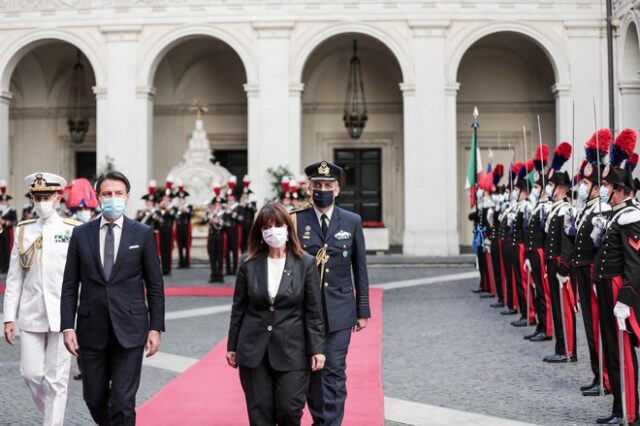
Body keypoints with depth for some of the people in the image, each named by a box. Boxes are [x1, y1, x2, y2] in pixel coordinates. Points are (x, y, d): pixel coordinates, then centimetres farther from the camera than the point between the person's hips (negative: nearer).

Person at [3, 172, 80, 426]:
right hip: (31, 316, 3)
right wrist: (9, 318, 3)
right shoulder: (24, 231, 6)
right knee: (31, 373, 6)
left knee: (56, 379, 1)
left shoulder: (73, 231, -3)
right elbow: (14, 278, 7)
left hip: (62, 315, -3)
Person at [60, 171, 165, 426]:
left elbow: (155, 286, 2)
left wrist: (156, 328, -3)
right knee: (94, 399, 11)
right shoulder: (81, 234, 4)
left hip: (129, 329, -2)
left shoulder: (143, 234, 0)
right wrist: (68, 326, -2)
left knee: (123, 402, -6)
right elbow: (69, 286, 5)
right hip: (92, 329, 2)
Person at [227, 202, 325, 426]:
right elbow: (238, 309, 8)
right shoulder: (249, 265, 2)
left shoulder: (306, 263, -2)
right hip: (254, 349, 2)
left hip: (291, 350, -2)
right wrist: (232, 346, 8)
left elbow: (314, 311, -2)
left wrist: (317, 349, -6)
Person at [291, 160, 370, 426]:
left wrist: (363, 310, 4)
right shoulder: (296, 221, 0)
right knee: (310, 370, 10)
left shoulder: (352, 222, 3)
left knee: (334, 372, -2)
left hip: (339, 311, 0)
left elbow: (360, 269, 6)